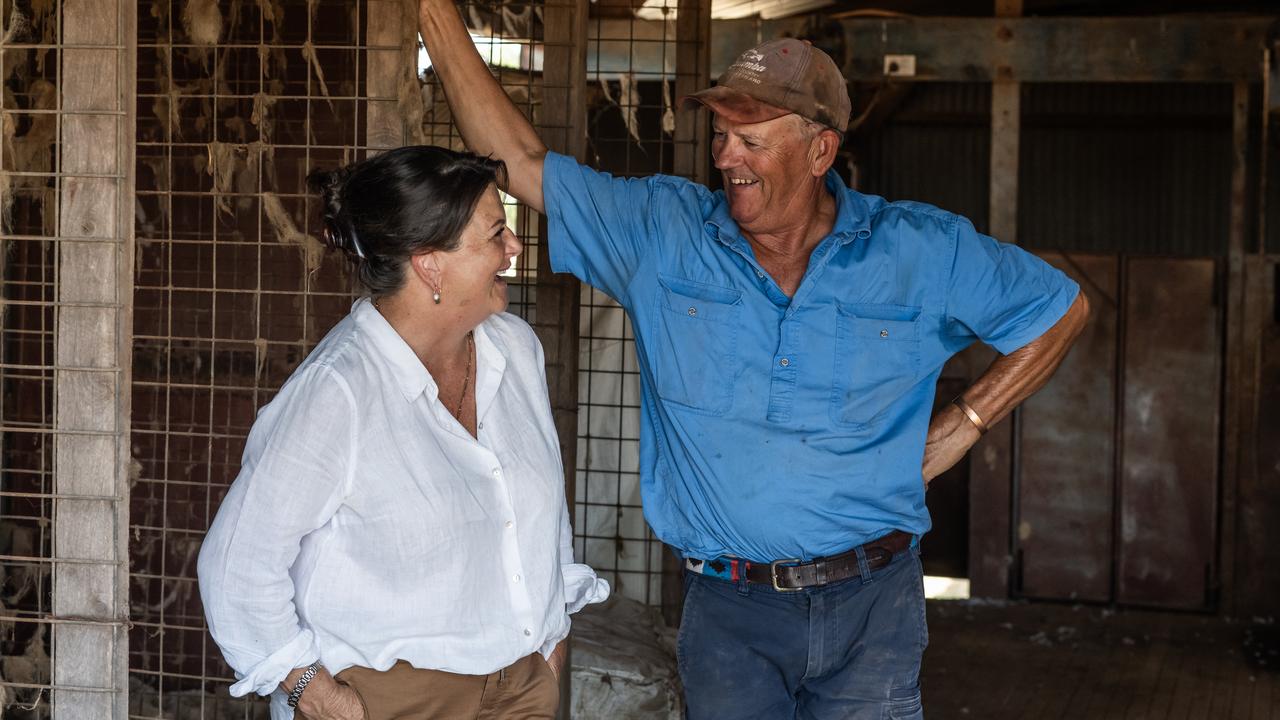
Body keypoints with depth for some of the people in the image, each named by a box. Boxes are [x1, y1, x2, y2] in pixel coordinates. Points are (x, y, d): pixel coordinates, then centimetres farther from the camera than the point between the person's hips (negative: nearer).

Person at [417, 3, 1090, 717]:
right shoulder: (663, 232, 0)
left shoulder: (921, 251, -1)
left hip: (871, 605, -1)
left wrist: (965, 422, 3)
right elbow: (524, 163, -1)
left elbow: (1062, 309, 10)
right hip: (730, 611, 1)